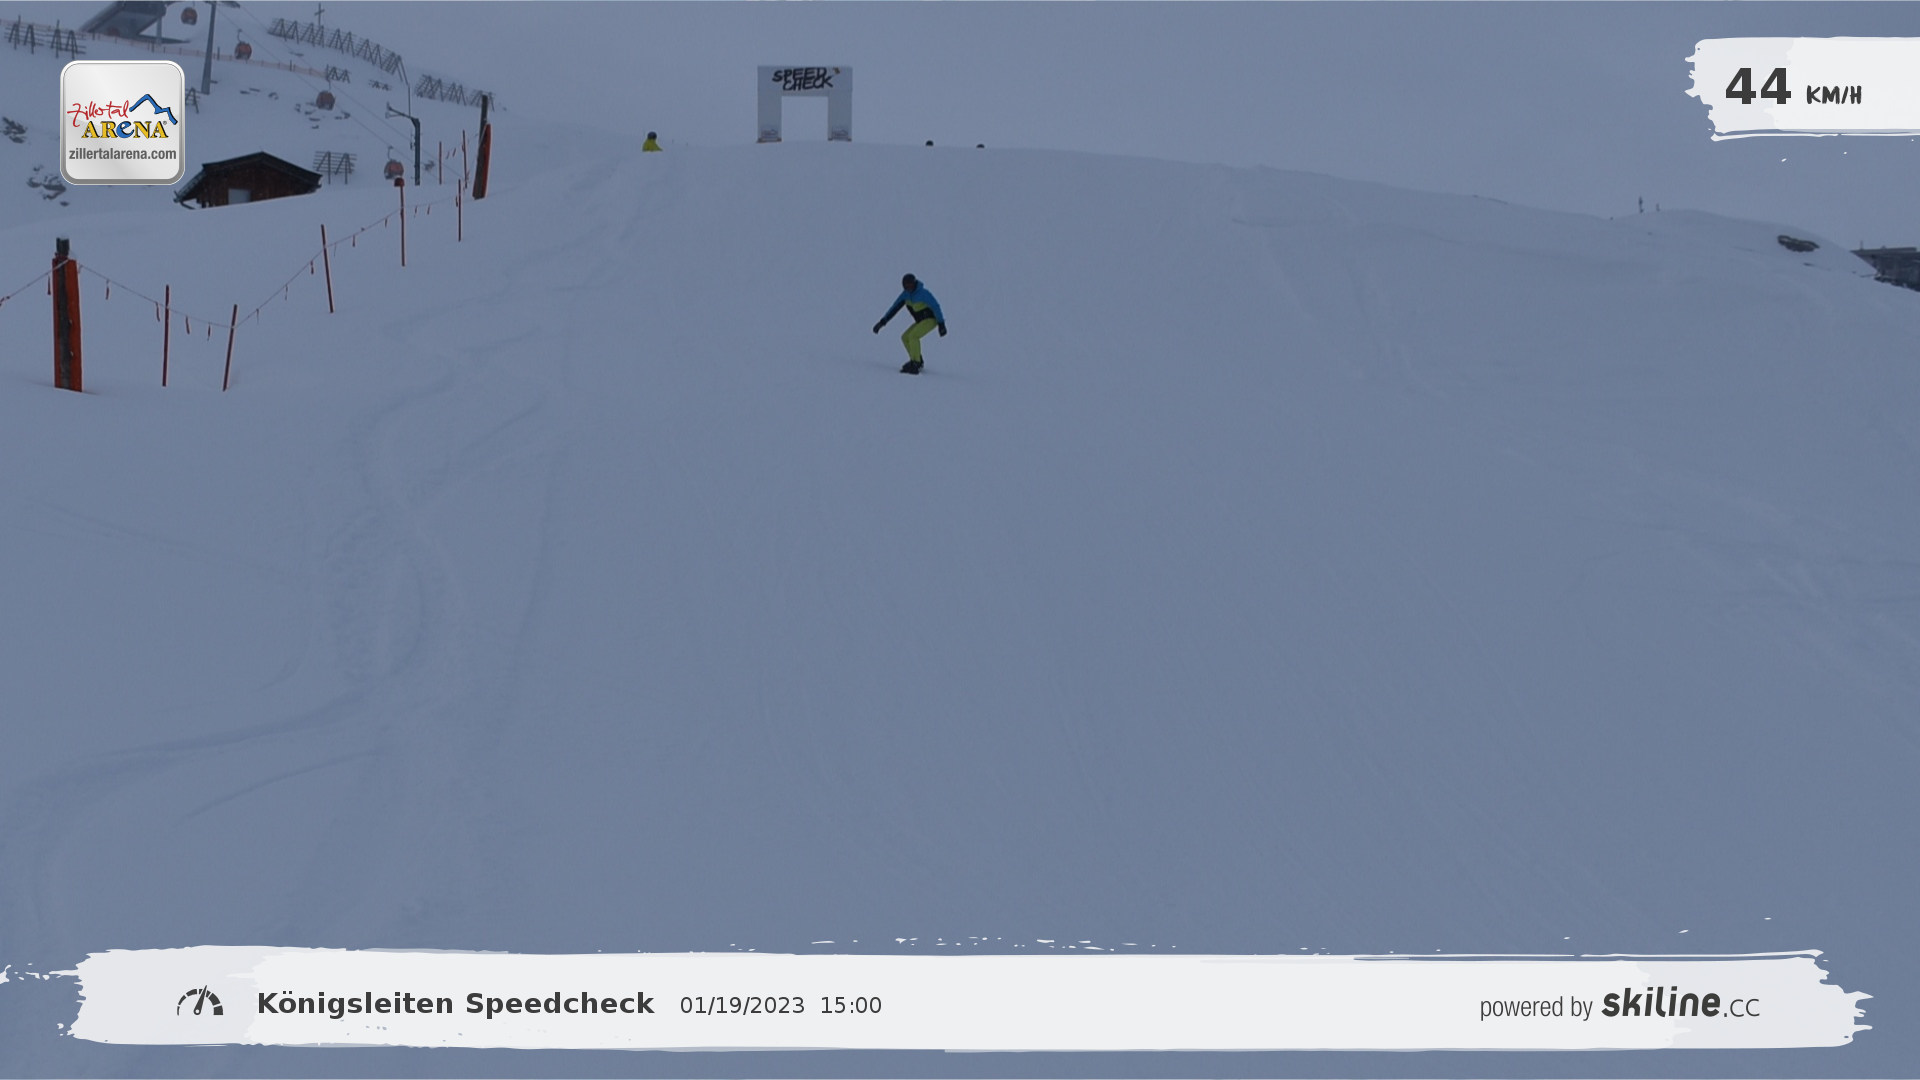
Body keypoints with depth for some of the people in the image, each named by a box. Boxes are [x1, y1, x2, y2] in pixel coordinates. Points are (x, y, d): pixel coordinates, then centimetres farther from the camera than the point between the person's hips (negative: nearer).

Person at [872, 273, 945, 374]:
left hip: (931, 319, -8)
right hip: (921, 320, 8)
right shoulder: (906, 294, -2)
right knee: (905, 337, 3)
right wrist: (882, 322, -2)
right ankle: (918, 362, 10)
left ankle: (915, 364, -26)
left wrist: (941, 324, -23)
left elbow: (935, 307, -22)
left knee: (913, 336, -25)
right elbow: (895, 307, 2)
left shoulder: (923, 294, -24)